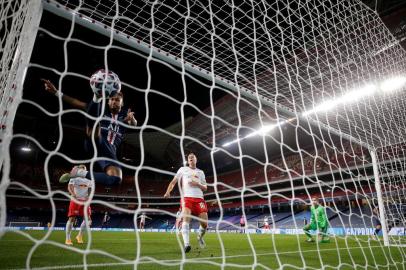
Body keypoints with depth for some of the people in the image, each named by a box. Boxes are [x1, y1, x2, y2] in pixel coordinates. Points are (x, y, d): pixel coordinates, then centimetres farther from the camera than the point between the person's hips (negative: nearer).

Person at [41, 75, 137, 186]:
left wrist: (132, 119, -36)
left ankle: (82, 173, -4)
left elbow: (134, 124, -10)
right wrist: (56, 92, -1)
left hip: (109, 150, 2)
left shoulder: (124, 115, 13)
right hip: (94, 143, -1)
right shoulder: (102, 109, 13)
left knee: (116, 179, -23)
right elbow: (78, 104, 8)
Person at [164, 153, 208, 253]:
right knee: (186, 218, -27)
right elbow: (173, 181, 10)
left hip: (199, 198, 2)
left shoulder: (200, 172, 21)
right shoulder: (183, 169, 16)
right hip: (186, 197, -2)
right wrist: (168, 191, -8)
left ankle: (200, 237, 27)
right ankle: (186, 244, -30)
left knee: (204, 223, -5)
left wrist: (197, 184, -3)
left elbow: (205, 188, 18)